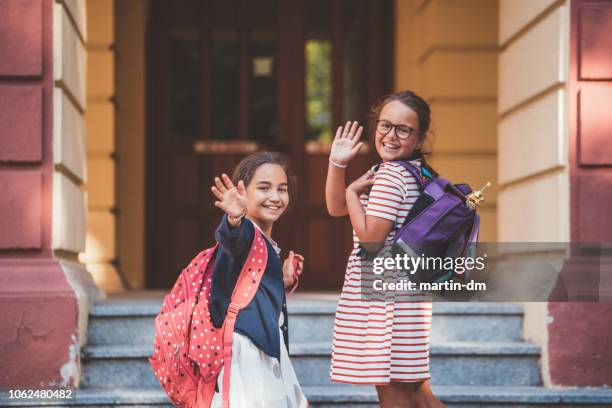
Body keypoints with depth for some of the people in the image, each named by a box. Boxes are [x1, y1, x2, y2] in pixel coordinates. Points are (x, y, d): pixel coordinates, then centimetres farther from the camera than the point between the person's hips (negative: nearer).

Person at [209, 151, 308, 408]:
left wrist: (284, 281, 15)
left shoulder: (265, 243, 18)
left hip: (268, 349, 10)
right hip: (247, 352, -10)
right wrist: (235, 220, -59)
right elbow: (233, 240, -39)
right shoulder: (246, 232, -12)